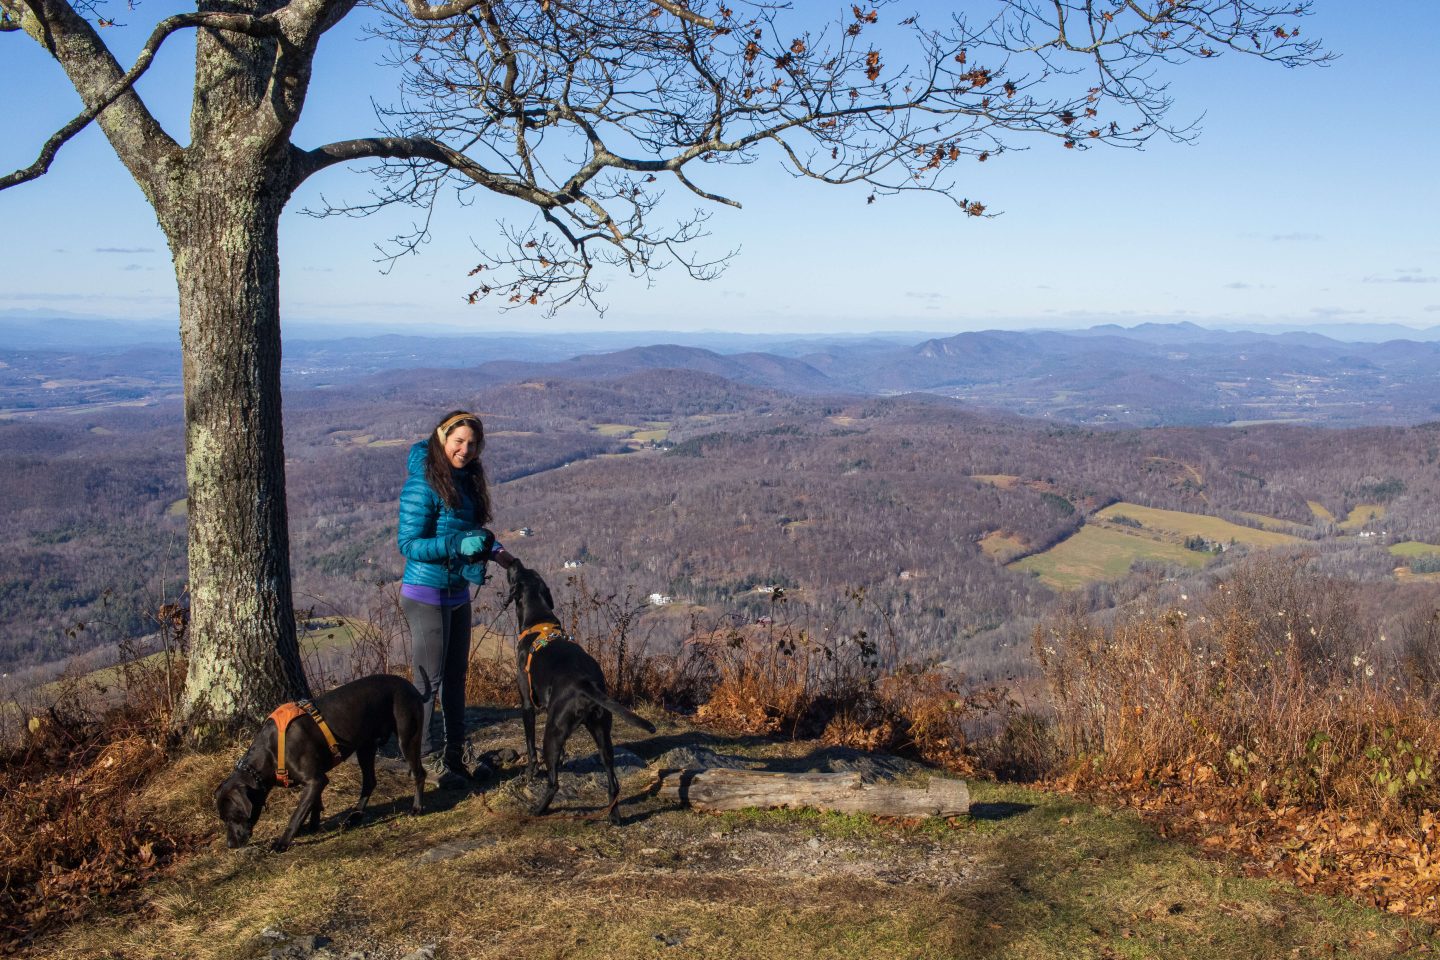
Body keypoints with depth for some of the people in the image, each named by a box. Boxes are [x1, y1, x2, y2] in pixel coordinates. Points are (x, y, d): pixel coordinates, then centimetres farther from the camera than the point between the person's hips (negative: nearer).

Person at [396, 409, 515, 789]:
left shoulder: (466, 480, 7)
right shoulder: (422, 484, -17)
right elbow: (408, 544, -18)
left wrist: (491, 551, 1)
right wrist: (458, 545, -28)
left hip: (458, 593, 8)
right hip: (427, 595, -8)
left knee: (456, 677, 15)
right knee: (429, 680, 1)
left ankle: (455, 756, 26)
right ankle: (430, 760, 12)